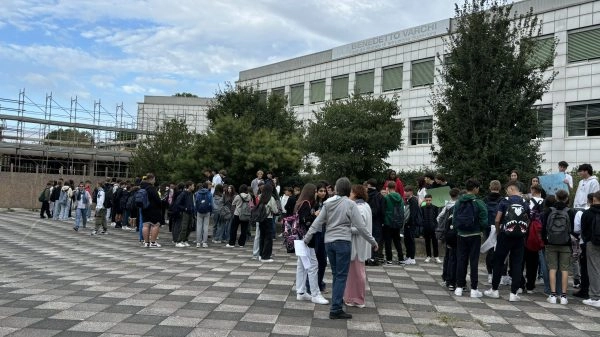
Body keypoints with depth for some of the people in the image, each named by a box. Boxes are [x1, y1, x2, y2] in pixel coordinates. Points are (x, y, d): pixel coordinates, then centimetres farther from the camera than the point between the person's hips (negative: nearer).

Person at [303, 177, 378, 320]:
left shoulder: (328, 203, 6)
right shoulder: (350, 204, -7)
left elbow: (317, 223, 6)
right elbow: (360, 226, -7)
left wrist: (306, 238, 15)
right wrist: (373, 242, 2)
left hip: (329, 242, 5)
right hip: (343, 242, -5)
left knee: (336, 274, 18)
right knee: (341, 276, -2)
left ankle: (337, 301, 29)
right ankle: (336, 309, -4)